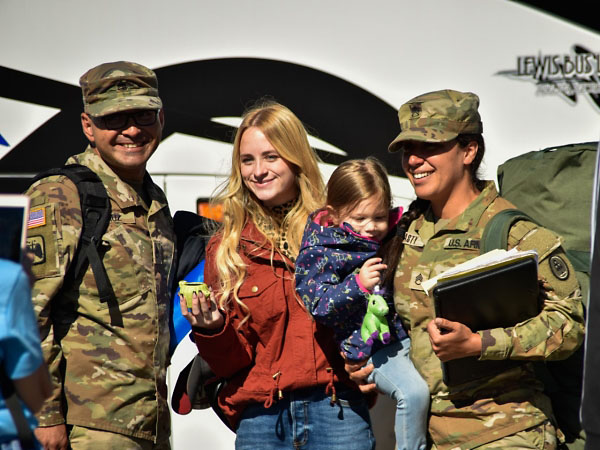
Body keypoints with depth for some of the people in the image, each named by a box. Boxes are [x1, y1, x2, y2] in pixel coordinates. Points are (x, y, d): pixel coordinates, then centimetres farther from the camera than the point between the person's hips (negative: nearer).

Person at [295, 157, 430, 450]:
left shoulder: (389, 236, 8)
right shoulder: (320, 252, -11)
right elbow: (318, 305, -17)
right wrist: (358, 284, -29)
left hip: (397, 334, 7)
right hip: (364, 348, -7)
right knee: (414, 392, -24)